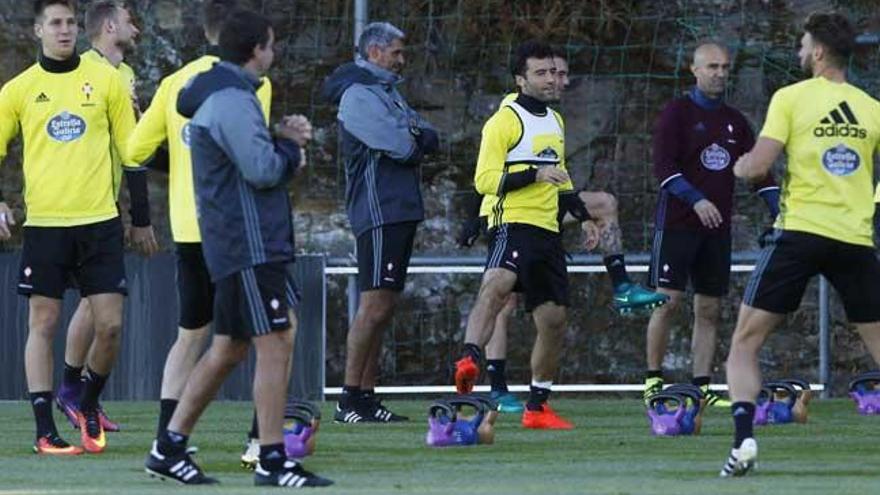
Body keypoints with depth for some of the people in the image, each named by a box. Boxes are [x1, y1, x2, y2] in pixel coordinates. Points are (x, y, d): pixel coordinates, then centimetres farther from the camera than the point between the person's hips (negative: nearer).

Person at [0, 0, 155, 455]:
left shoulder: (105, 80, 4)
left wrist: (141, 220, 9)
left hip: (100, 222, 1)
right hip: (44, 224, -1)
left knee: (110, 325, -3)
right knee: (42, 324, -1)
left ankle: (88, 405, 22)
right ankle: (45, 431, 4)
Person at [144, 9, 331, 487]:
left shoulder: (223, 93, 18)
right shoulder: (232, 100, -16)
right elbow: (262, 170, -22)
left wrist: (281, 134, 4)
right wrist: (290, 143, -3)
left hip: (235, 244, 11)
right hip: (250, 244, -11)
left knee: (228, 347, 13)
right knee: (275, 342, -9)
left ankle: (169, 447, 15)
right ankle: (272, 460, -9)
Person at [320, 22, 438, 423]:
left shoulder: (387, 92, 21)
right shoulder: (359, 95, -10)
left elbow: (429, 138, 13)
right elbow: (401, 146, -19)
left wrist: (413, 137, -7)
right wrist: (413, 140, 2)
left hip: (401, 210, 10)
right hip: (380, 212, -10)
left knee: (383, 307, 9)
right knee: (374, 306, -13)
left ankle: (367, 397, 10)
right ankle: (349, 400, -13)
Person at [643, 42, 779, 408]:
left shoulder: (736, 122, 15)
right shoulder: (677, 113, -2)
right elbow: (663, 167, -11)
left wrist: (779, 210, 0)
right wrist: (695, 200, -24)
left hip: (717, 227, 6)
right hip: (676, 223, -5)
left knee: (710, 309, 4)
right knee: (668, 302, -9)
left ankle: (702, 387, 7)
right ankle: (653, 381, -1)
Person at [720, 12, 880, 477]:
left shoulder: (791, 98, -1)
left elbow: (757, 167, -8)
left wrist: (739, 165, 14)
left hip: (801, 232, -3)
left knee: (745, 341, 5)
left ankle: (744, 438, -14)